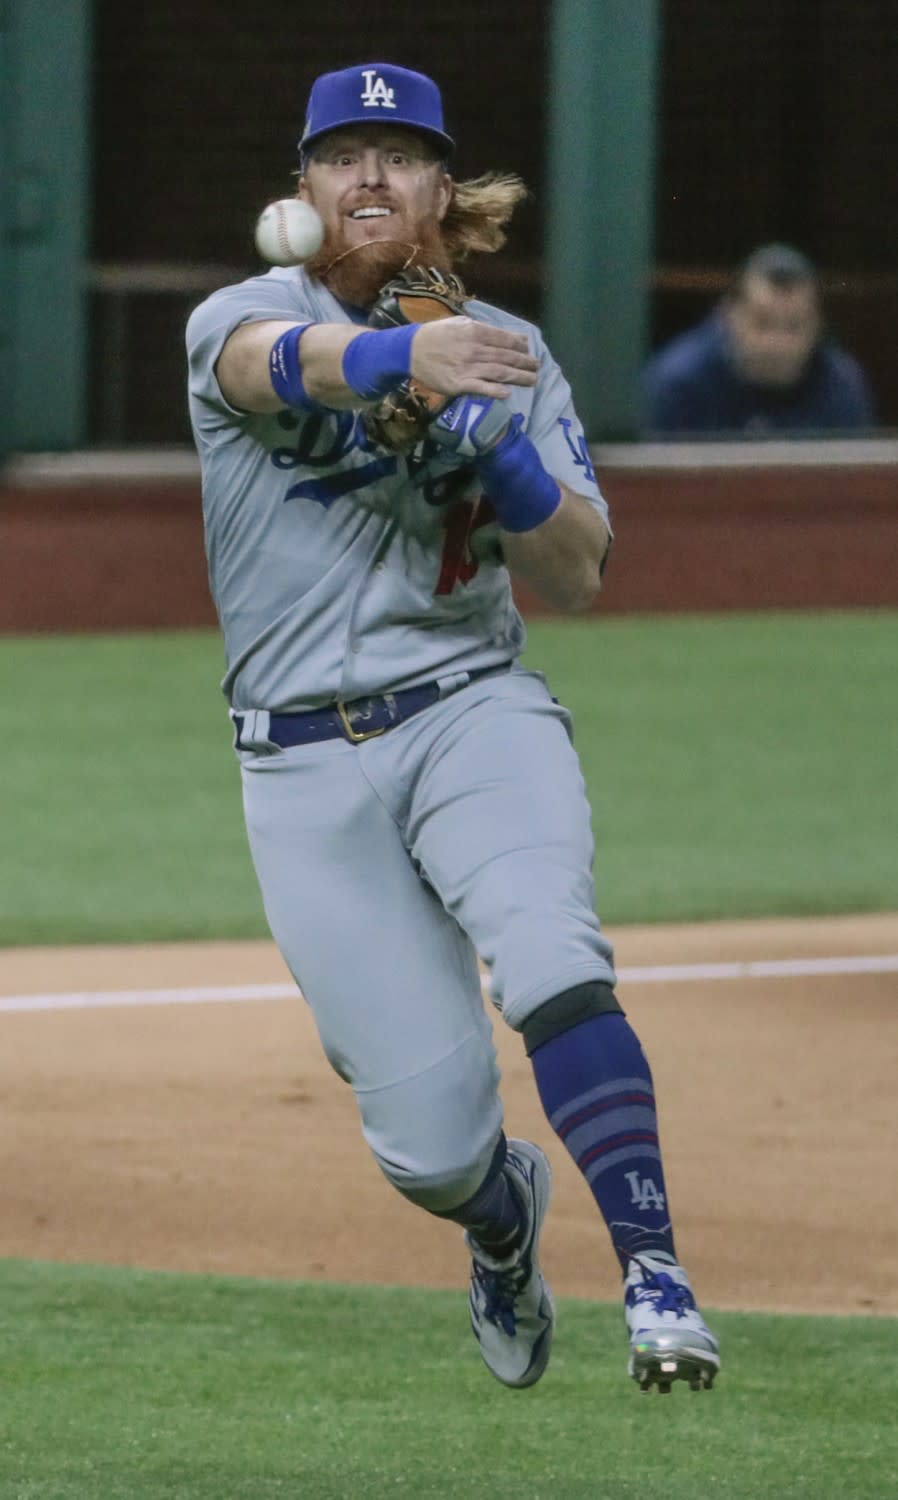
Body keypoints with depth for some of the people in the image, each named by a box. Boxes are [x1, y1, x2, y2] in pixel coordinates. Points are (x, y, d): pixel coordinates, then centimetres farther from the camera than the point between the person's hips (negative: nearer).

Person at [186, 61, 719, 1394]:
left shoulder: (507, 358, 8)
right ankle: (503, 1214, 32)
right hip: (306, 769, -1)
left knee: (551, 965, -32)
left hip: (474, 716, 1)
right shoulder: (238, 319, 0)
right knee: (431, 1144, -5)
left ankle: (656, 1281, -32)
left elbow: (575, 577, 0)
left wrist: (497, 444, -19)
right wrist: (402, 356, -49)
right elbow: (280, 361, -27)